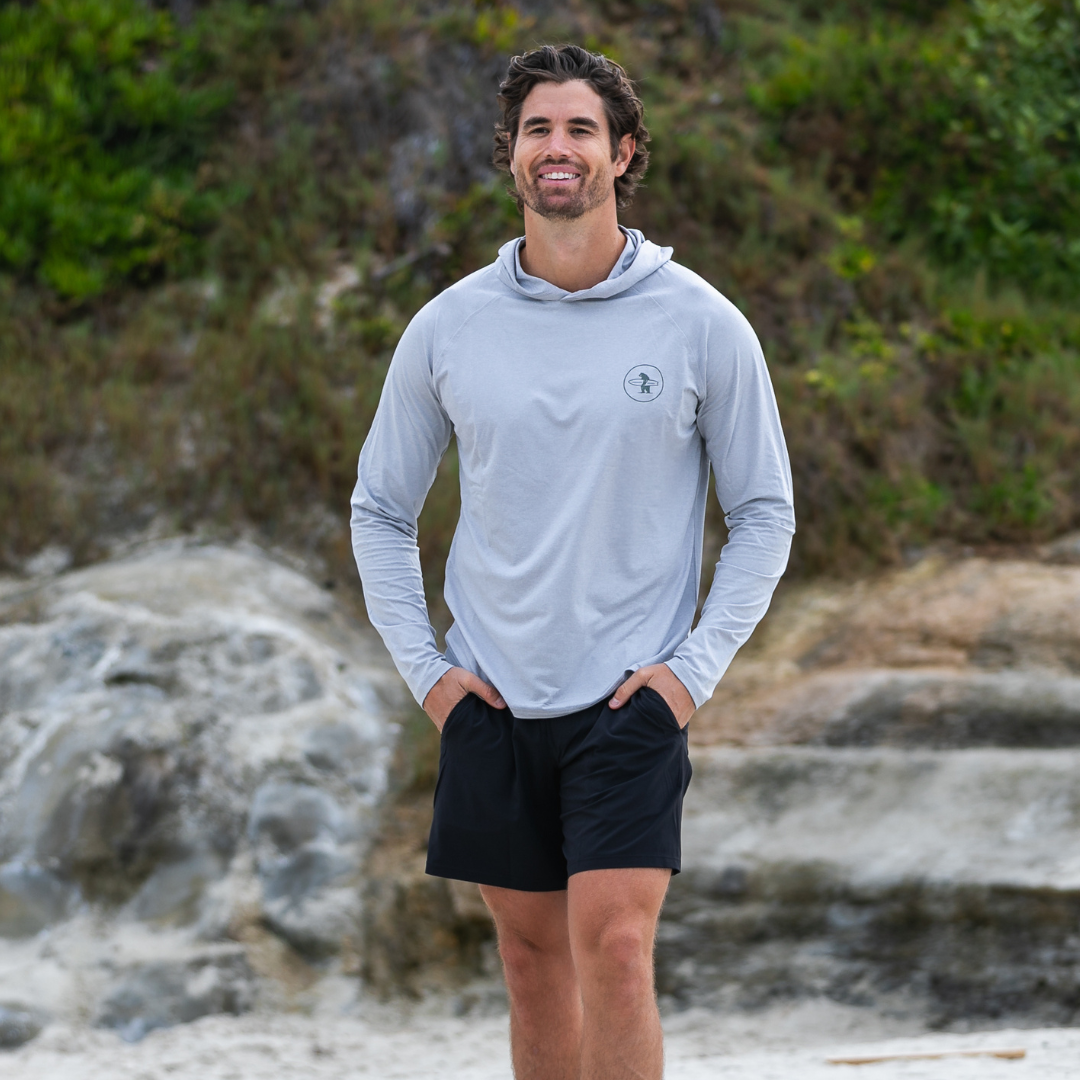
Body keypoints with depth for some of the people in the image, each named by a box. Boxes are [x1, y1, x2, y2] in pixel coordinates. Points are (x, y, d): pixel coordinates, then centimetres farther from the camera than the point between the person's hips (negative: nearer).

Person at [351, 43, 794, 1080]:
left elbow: (765, 511, 4)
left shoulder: (701, 324, -3)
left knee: (615, 947, -15)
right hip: (492, 704, 3)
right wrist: (422, 666, 3)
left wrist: (694, 666, -6)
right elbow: (380, 508, 13)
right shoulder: (447, 328, 3)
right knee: (533, 961, 9)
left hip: (630, 700, -3)